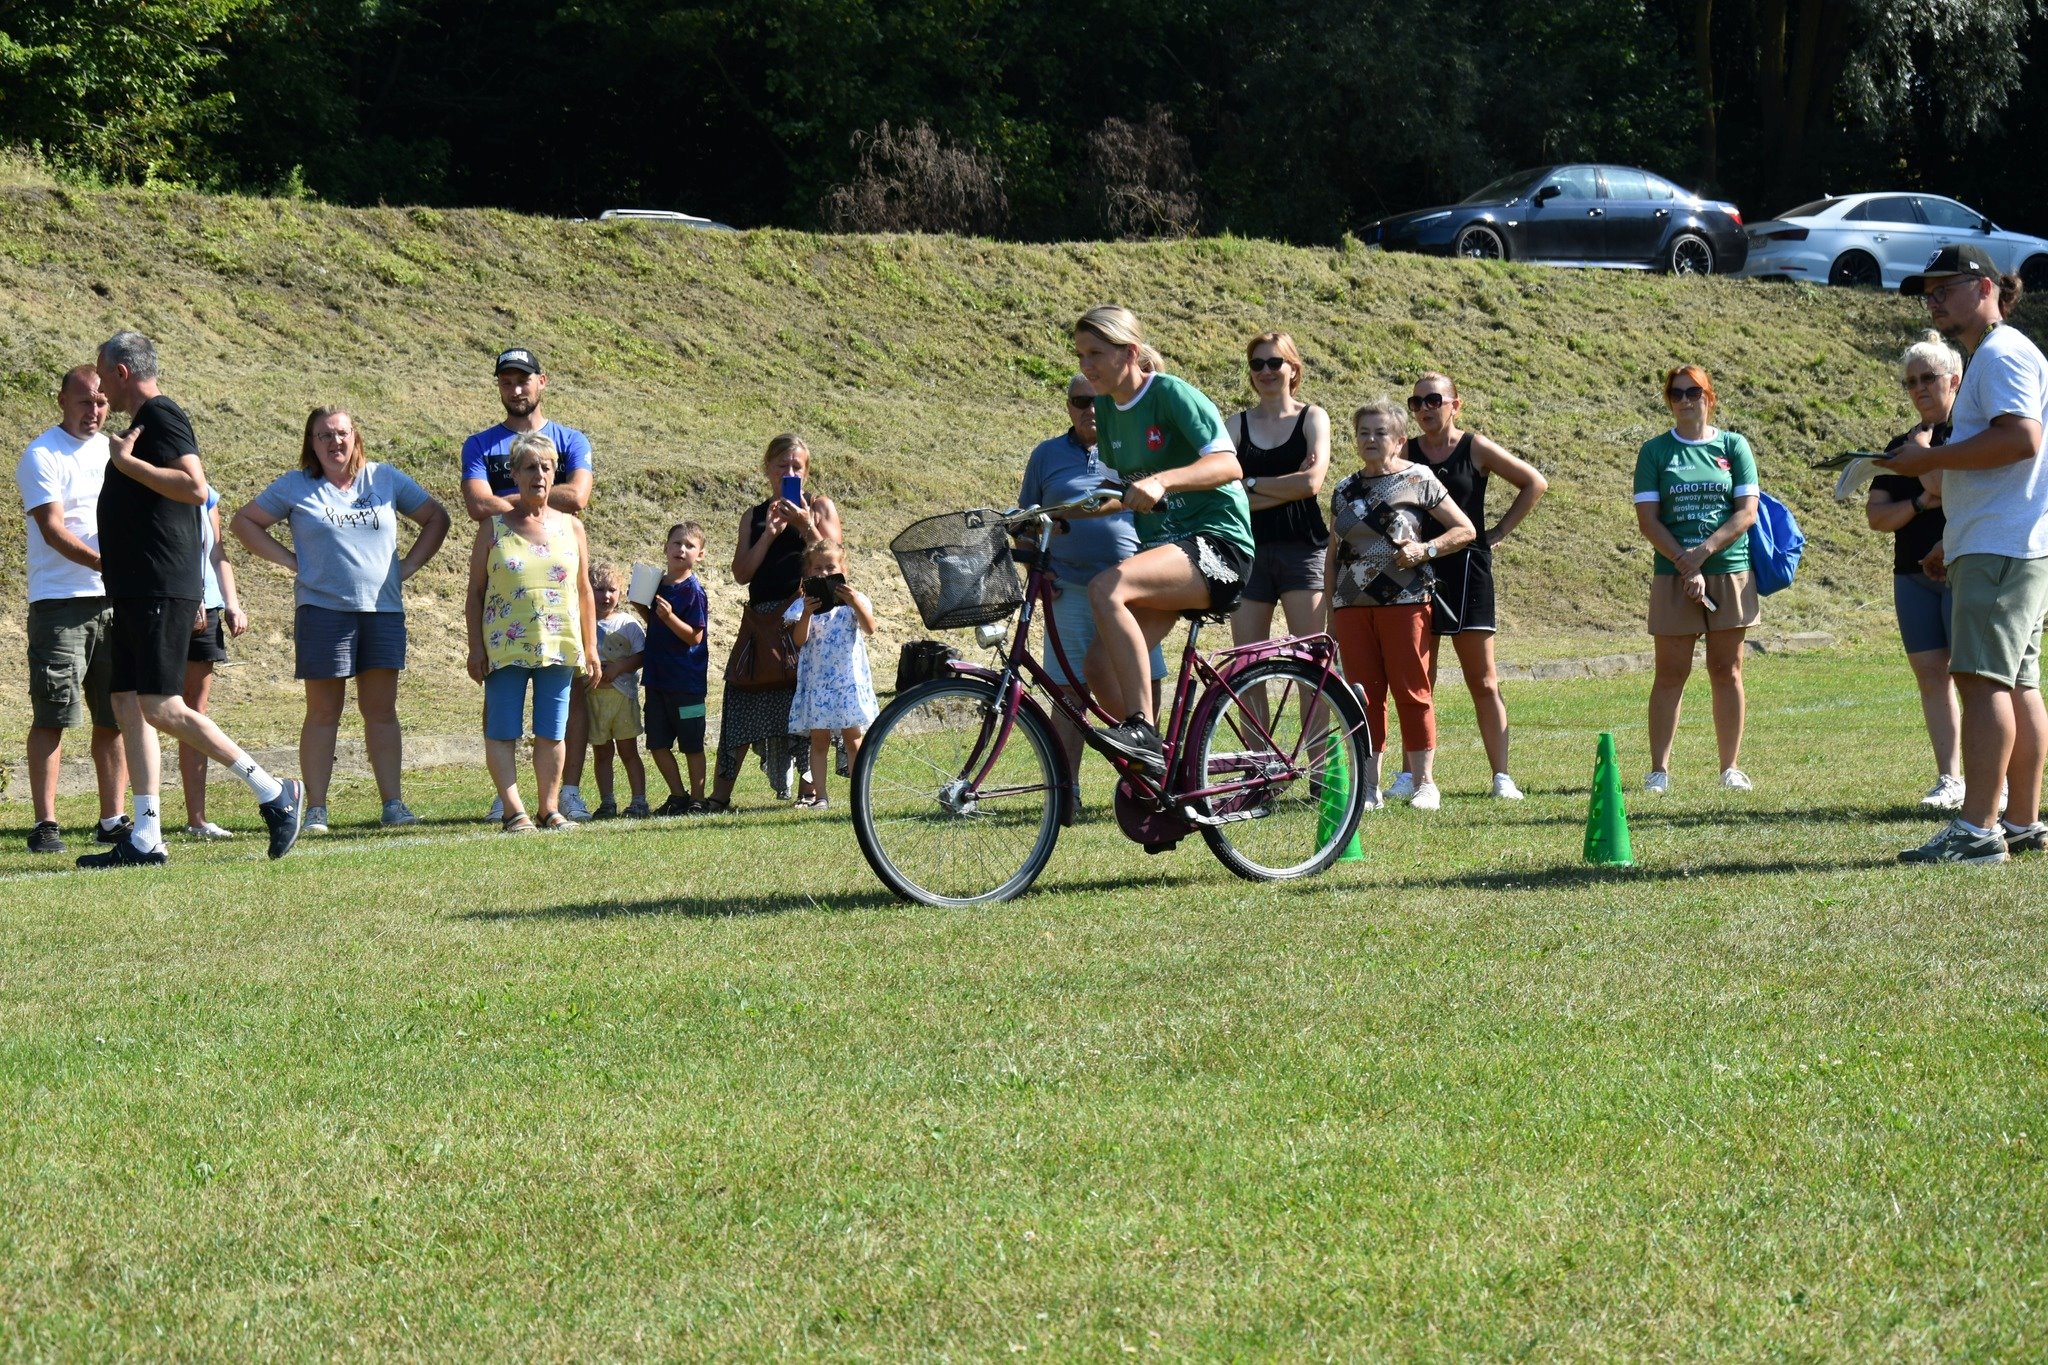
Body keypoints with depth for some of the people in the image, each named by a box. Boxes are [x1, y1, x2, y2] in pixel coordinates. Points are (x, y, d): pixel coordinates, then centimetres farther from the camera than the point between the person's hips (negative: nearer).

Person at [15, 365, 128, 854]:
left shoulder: (112, 452, 16)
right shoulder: (42, 456, -5)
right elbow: (53, 529, -15)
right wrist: (106, 564, -28)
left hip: (115, 601, 6)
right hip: (60, 604, -6)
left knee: (115, 717, 6)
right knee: (52, 717, -7)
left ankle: (112, 820, 12)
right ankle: (45, 823, -6)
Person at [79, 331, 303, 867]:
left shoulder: (161, 417, -10)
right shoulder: (146, 421, 20)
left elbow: (196, 488, -24)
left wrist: (126, 463, -20)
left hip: (160, 594, -10)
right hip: (137, 594, 10)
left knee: (161, 709, -13)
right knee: (129, 705, 5)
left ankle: (273, 793, -8)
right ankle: (145, 839, 4)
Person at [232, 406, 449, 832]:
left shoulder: (386, 479, 10)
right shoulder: (295, 487, 4)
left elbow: (436, 517, 19)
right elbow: (244, 522, 10)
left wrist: (408, 564, 7)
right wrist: (288, 560, 1)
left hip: (383, 609, 2)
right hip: (322, 609, -2)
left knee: (381, 710, 3)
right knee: (323, 712, 0)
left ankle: (393, 804, 5)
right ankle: (315, 808, 2)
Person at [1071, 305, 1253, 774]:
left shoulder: (1172, 394, -11)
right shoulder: (1107, 407, 11)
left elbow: (1227, 465, -25)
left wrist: (1161, 481, -40)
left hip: (1216, 545, -8)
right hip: (1160, 547, 8)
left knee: (1107, 587, -33)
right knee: (1100, 669, -8)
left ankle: (1142, 730, -31)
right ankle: (1155, 770, 9)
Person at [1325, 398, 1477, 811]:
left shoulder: (1418, 480, 2)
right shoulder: (1345, 490, 14)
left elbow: (1465, 530, 3)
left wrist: (1424, 550, -11)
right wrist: (1328, 612, 13)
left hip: (1404, 601, -4)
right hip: (1352, 603, 4)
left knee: (1411, 692, -4)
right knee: (1364, 695, 2)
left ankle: (1425, 782, 1)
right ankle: (1369, 785, 6)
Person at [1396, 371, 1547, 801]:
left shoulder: (1476, 449, 0)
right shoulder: (1405, 453, 6)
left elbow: (1535, 483, 4)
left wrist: (1499, 532, 0)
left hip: (1467, 570, -2)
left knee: (1483, 681, 0)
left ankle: (1502, 776, 1)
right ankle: (1411, 775, 8)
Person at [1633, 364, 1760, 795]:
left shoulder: (1733, 447, 6)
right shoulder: (1655, 451, 5)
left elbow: (1747, 511, -1)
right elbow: (1648, 519, -1)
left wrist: (1703, 552, -12)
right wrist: (1684, 563, -12)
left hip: (1729, 570, 1)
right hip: (1673, 577, 0)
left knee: (1727, 671, 4)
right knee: (1670, 674, -1)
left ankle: (1731, 768, 10)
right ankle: (1659, 769, 1)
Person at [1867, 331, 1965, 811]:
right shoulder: (1901, 445, 17)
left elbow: (1943, 483, -20)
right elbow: (1876, 515, 7)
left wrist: (1921, 446, -7)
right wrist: (1920, 504, -9)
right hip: (1913, 574, 6)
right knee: (1931, 675, 2)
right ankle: (1950, 780, 3)